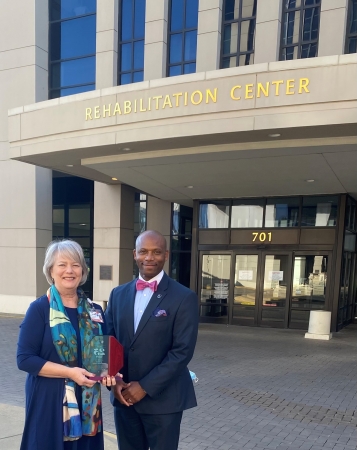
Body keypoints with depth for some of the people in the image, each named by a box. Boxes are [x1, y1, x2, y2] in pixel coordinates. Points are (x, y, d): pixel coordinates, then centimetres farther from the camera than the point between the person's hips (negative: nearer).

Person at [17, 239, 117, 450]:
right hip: (49, 400, -4)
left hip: (88, 401, 4)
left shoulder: (94, 310, 5)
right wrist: (70, 372, -19)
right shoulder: (39, 309, -7)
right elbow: (25, 359, -11)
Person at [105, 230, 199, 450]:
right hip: (123, 396, 4)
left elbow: (182, 351, -14)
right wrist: (114, 380, -6)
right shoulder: (118, 294, 6)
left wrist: (145, 386, -15)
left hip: (163, 398, -4)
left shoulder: (184, 297, -10)